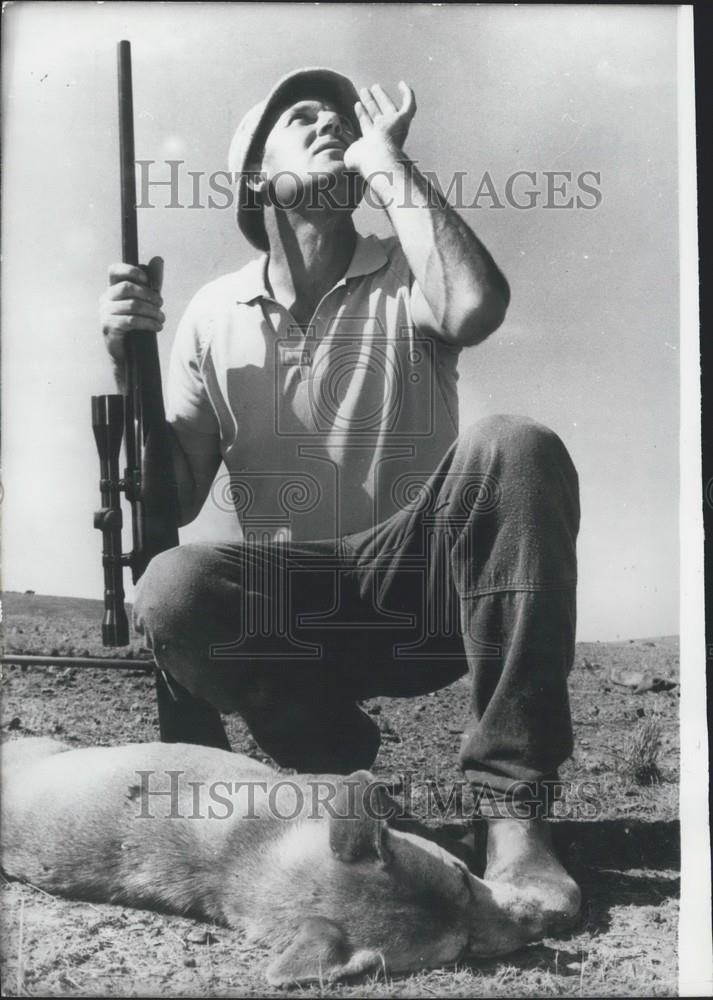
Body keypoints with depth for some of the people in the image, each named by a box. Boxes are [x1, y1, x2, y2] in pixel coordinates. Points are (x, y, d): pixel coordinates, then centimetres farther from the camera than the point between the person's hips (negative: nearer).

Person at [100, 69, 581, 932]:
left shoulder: (408, 281, 3)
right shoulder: (215, 315, 7)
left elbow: (475, 309, -24)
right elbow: (173, 501, 4)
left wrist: (387, 159, -11)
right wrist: (131, 362, -9)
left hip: (421, 595, 0)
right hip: (290, 609, 1)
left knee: (515, 449, -29)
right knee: (169, 593, -30)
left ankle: (513, 807, -24)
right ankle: (331, 758, -2)